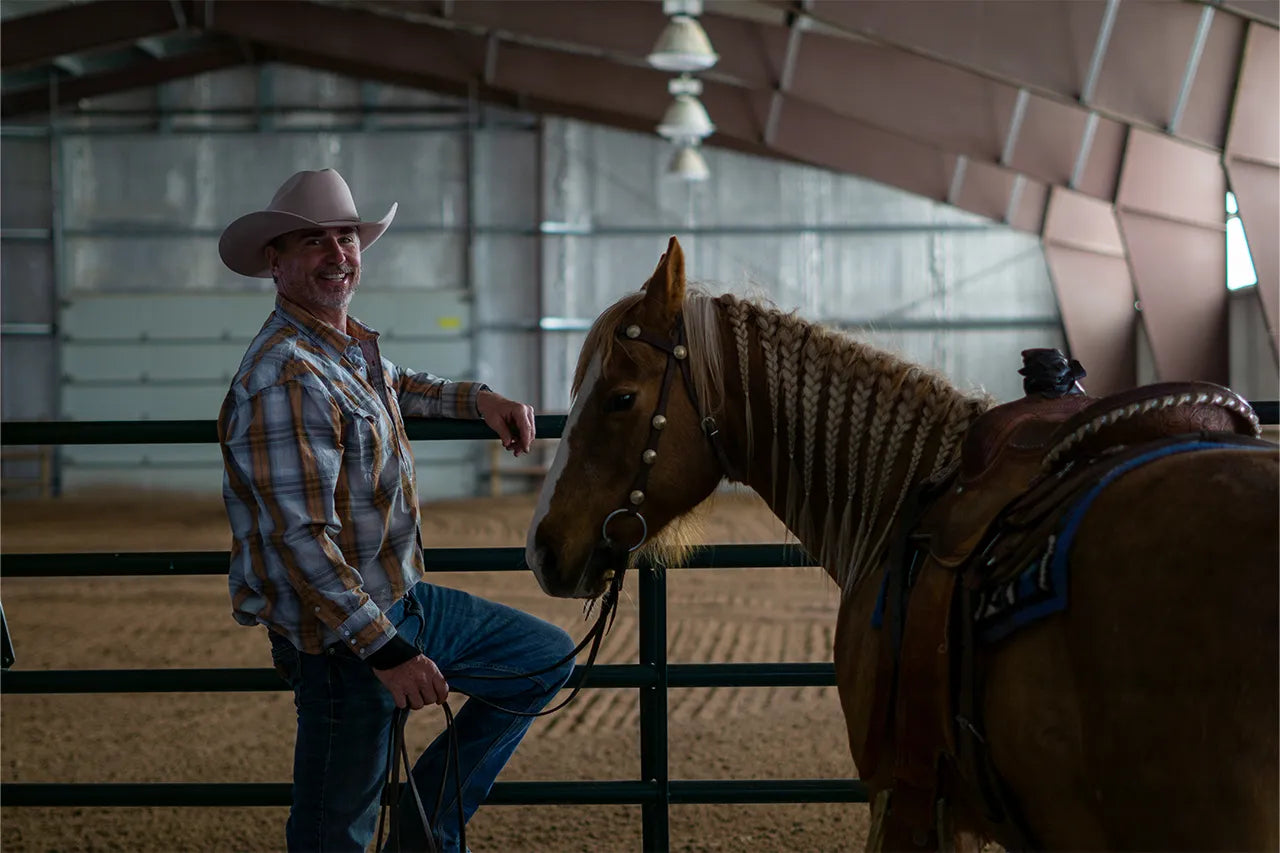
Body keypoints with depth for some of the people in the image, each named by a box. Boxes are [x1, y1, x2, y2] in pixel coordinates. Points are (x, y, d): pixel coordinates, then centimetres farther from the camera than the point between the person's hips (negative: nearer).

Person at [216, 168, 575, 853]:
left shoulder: (352, 347, 9)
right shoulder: (287, 374, -23)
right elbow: (300, 539, -28)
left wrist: (475, 399, 20)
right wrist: (385, 650, -28)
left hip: (405, 604, 10)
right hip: (340, 641, -10)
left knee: (547, 657, 18)